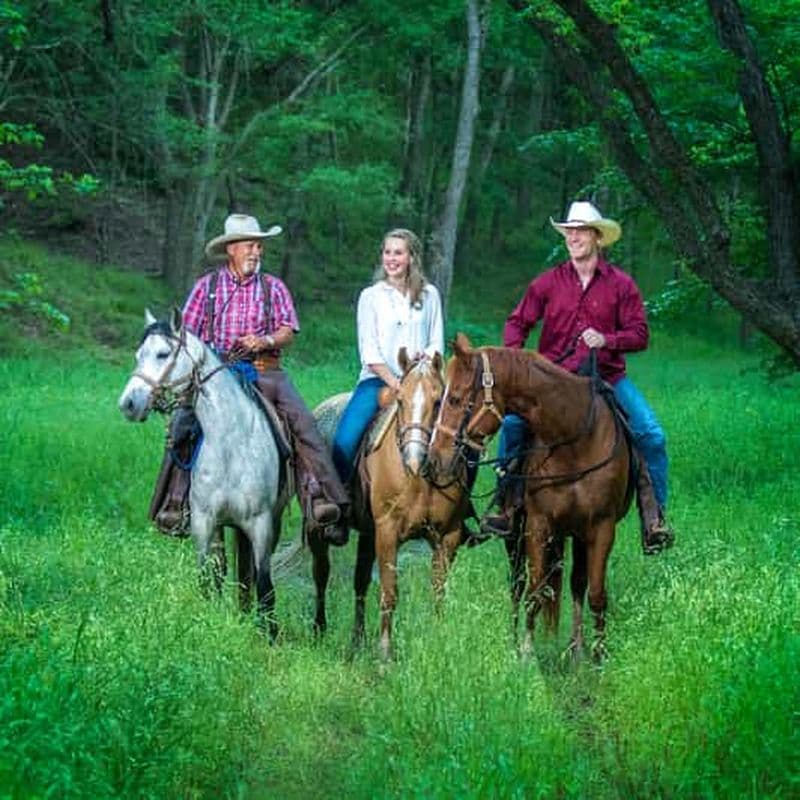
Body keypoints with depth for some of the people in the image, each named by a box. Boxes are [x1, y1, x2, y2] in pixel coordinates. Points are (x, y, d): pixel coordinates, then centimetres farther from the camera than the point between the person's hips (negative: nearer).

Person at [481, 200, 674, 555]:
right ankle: (506, 504, -10)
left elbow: (639, 335, 2)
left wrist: (606, 340, -17)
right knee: (512, 422, -23)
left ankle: (654, 516, -6)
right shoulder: (549, 282, 5)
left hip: (607, 376, 0)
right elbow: (517, 322, 11)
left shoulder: (620, 284, 2)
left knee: (652, 435, -18)